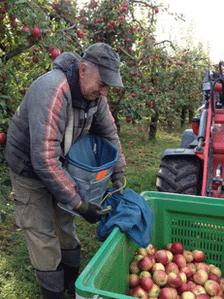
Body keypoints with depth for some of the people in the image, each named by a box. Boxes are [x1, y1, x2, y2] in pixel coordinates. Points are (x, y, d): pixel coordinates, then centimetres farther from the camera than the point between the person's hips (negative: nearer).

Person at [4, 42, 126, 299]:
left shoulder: (95, 94, -12)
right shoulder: (52, 90, -36)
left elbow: (109, 134, 3)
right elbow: (44, 160, -39)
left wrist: (118, 176, 1)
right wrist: (79, 204, -33)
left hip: (61, 165, 7)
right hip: (30, 169, -6)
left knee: (65, 225, 18)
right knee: (44, 237, 0)